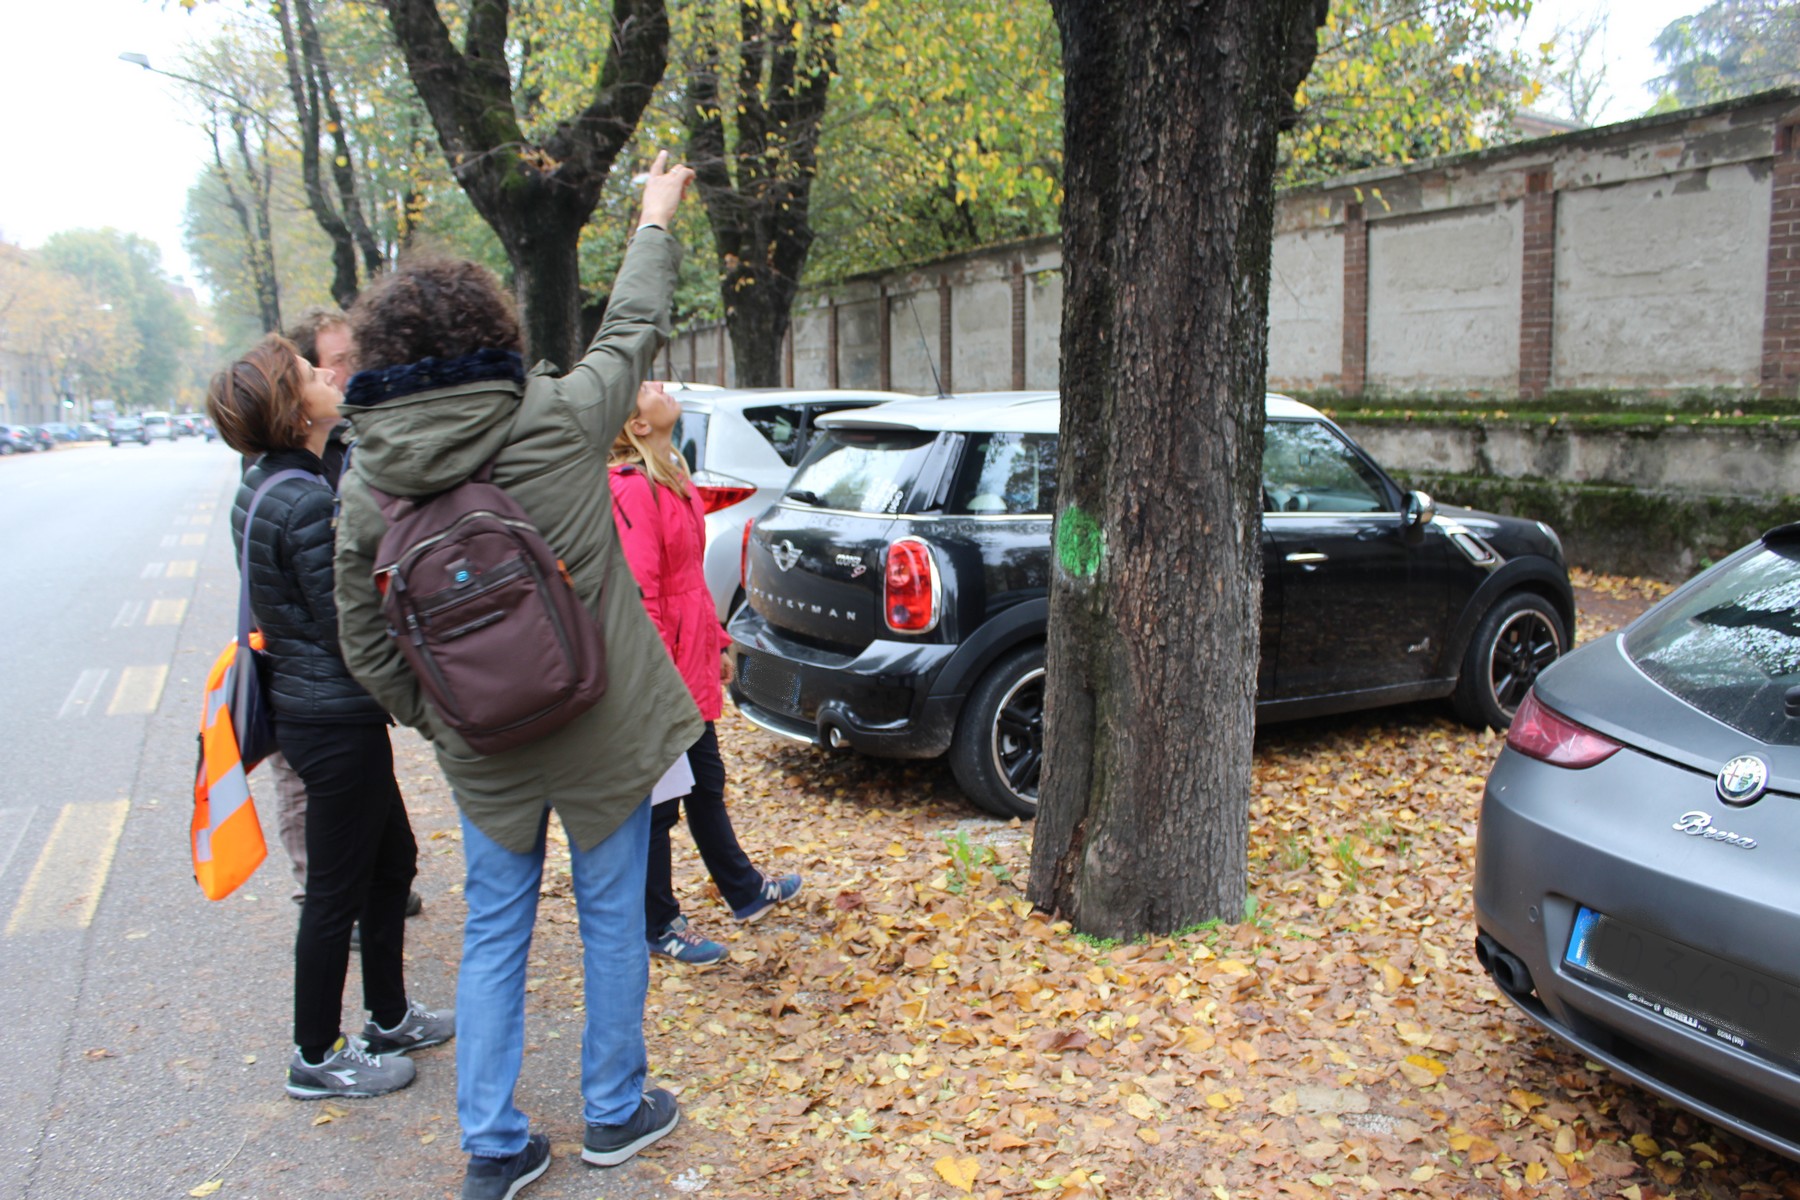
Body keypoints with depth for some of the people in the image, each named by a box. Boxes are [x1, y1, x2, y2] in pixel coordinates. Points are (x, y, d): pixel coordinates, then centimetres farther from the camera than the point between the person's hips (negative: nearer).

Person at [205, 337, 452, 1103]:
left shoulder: (263, 489, 7)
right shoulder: (308, 504, -23)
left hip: (310, 711, 10)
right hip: (337, 722, -10)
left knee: (392, 861, 22)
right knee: (337, 891, 6)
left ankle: (388, 1018, 37)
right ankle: (316, 1059, 23)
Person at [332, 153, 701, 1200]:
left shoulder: (369, 485, -6)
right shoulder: (558, 424, -15)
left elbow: (366, 642, -1)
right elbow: (634, 329, 2)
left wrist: (435, 718, 13)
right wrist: (656, 218, 17)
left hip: (482, 751, 3)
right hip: (602, 731, -2)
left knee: (494, 934, 17)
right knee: (613, 919, 15)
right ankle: (617, 1114, 32)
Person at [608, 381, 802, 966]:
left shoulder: (672, 479, 10)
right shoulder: (632, 490, -21)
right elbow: (640, 595, -25)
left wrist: (716, 643, 19)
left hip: (691, 667, 10)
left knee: (706, 785, 23)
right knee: (659, 804, 6)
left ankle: (746, 891, 40)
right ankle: (660, 927, 22)